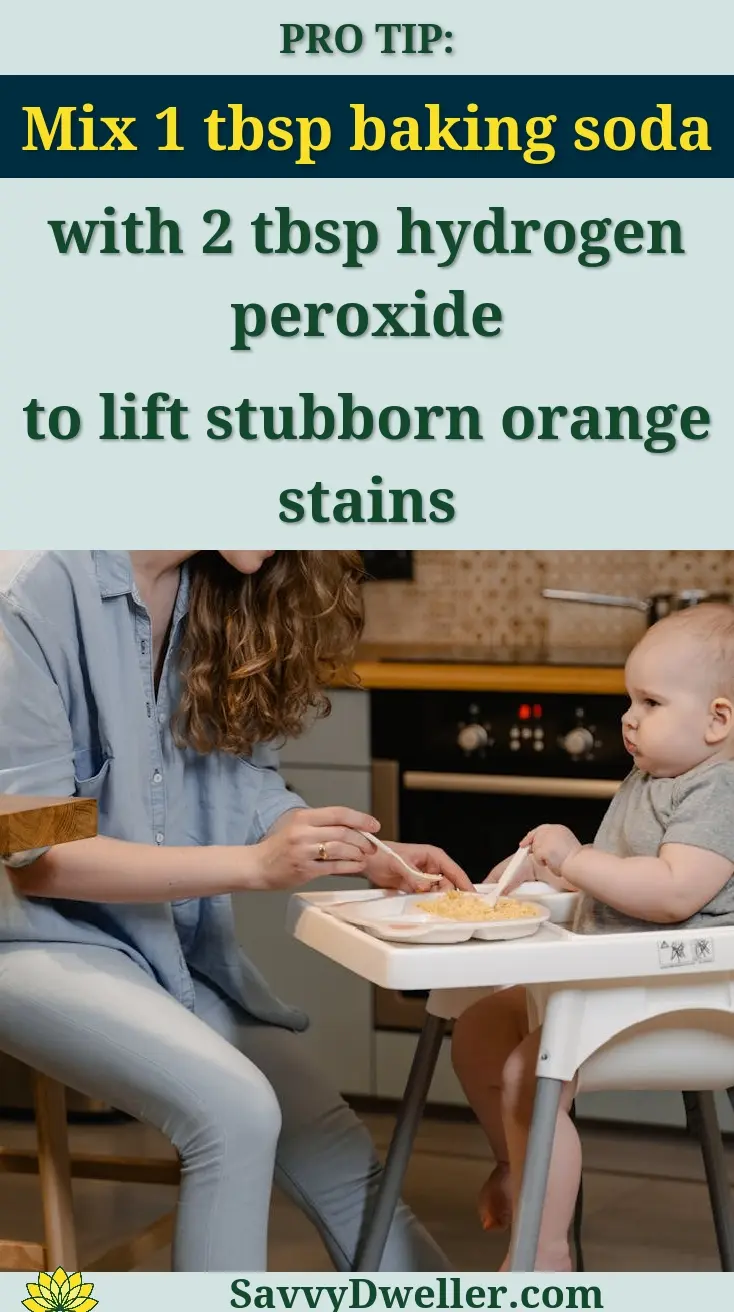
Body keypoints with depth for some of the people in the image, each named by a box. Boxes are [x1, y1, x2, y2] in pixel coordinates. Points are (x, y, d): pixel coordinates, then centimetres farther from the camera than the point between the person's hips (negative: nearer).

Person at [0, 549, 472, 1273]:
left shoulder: (221, 596, 2)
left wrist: (368, 856, -8)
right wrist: (257, 865, -25)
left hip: (183, 943, 7)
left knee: (339, 1158, -4)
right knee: (235, 1112, -27)